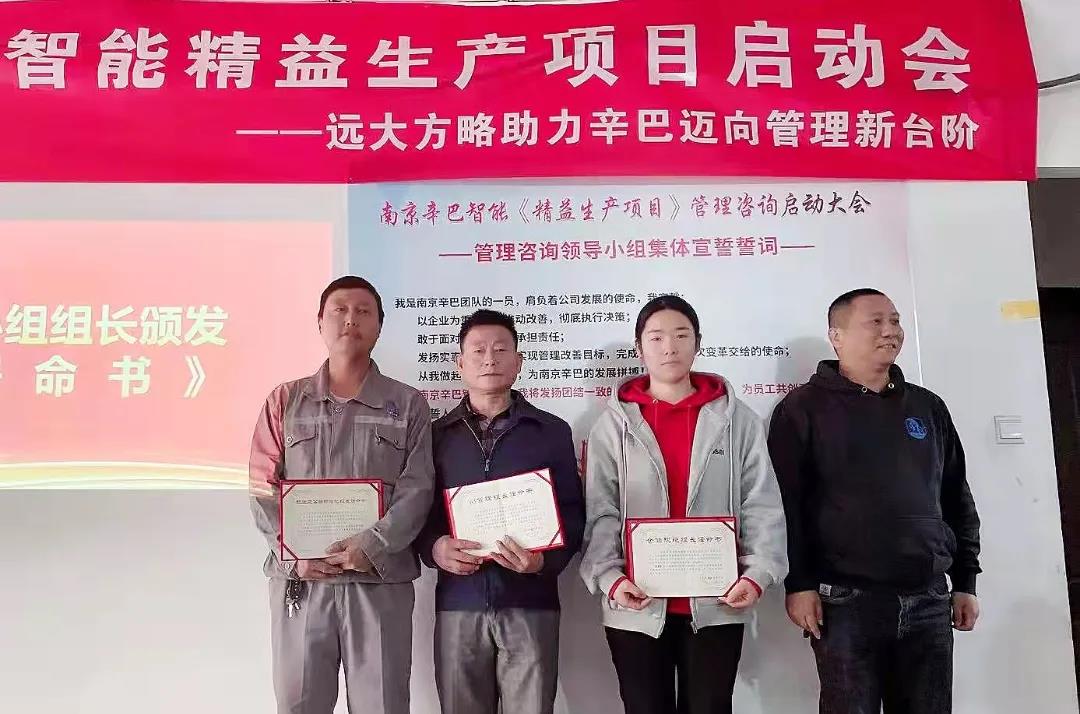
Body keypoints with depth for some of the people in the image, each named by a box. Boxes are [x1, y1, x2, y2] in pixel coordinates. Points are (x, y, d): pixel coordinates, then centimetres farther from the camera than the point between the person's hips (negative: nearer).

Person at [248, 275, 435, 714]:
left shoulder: (408, 405, 8)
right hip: (298, 580, 1)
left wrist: (369, 548, -15)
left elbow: (417, 490, -1)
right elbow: (263, 487, 5)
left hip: (380, 582, -1)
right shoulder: (285, 401, 12)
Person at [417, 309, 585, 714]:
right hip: (458, 605, 1)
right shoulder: (437, 434, 11)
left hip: (530, 604, -1)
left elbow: (573, 513, 5)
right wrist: (434, 547, -10)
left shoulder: (552, 431, 8)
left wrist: (545, 560, -13)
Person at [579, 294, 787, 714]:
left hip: (715, 606, 1)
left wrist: (758, 573, -12)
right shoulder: (614, 423, 2)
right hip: (637, 609, 0)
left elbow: (763, 505, 1)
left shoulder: (737, 419, 4)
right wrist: (609, 577, -15)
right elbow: (600, 513, -2)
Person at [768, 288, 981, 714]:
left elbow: (957, 499, 18)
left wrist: (965, 582, 14)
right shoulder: (804, 408, -1)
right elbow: (785, 503, -7)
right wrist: (799, 583, -12)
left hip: (929, 602, 5)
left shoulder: (928, 407, 15)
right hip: (846, 603, -4)